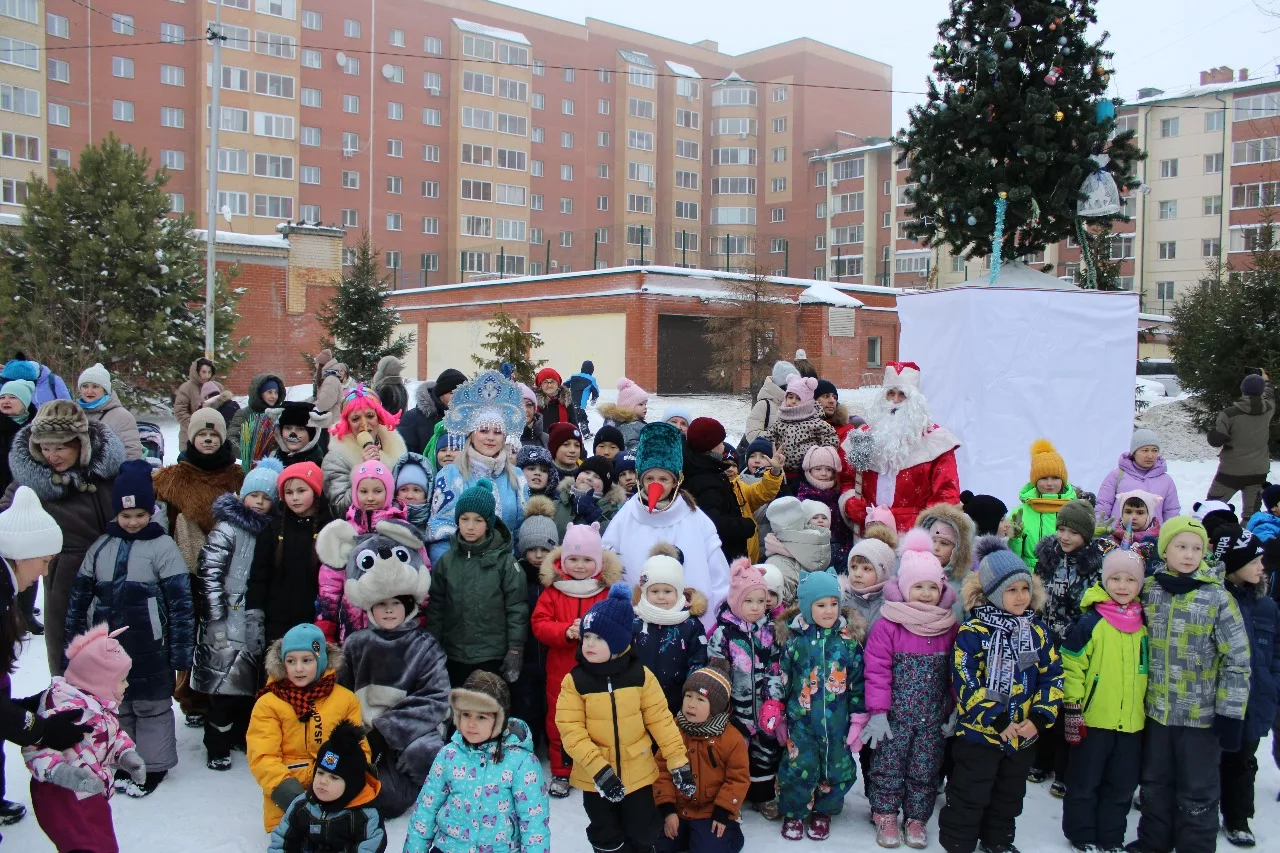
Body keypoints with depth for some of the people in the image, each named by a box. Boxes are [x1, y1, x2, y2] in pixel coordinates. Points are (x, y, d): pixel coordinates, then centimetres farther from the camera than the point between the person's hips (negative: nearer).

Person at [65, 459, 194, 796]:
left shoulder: (163, 547, -9)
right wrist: (74, 643, 9)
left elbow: (181, 601, -11)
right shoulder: (101, 545, 5)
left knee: (152, 706, 8)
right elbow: (80, 595, 11)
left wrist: (181, 651, -13)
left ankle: (153, 765, 22)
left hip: (149, 651, -5)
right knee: (116, 706, 17)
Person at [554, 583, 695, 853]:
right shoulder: (575, 681, -12)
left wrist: (678, 761, -9)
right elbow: (571, 730, -17)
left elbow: (661, 720, -6)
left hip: (638, 774, 1)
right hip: (596, 778, 0)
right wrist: (599, 769, -25)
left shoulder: (641, 675, -9)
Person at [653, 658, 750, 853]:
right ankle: (689, 834, 18)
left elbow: (738, 778, -7)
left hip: (712, 811, -3)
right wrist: (667, 809, -9)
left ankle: (728, 834, 12)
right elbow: (662, 770, -2)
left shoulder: (731, 738, -12)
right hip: (678, 808, 3)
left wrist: (723, 813, -12)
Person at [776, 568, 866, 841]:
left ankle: (822, 812, 32)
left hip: (837, 722, 1)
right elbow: (782, 681, 3)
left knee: (836, 769, 10)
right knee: (799, 767, 0)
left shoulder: (848, 643, -1)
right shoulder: (795, 642, -4)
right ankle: (794, 813, 21)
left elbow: (858, 683, 4)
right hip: (801, 720, -1)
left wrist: (858, 715, 4)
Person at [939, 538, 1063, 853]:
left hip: (1024, 736, 6)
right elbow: (965, 682, -20)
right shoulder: (973, 632, -16)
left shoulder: (1037, 631, 2)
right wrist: (997, 719, -24)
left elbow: (1052, 677, 2)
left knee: (1009, 797, 22)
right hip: (978, 732, -6)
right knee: (968, 798, 5)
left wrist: (1040, 717, -10)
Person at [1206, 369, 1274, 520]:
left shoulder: (1229, 414, -19)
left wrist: (1217, 425, 5)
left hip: (1231, 471, -3)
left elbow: (1215, 440, -15)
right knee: (1252, 513, 10)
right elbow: (1269, 396, 20)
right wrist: (1266, 380, 39)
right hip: (1258, 471, 4)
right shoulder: (1268, 410, -5)